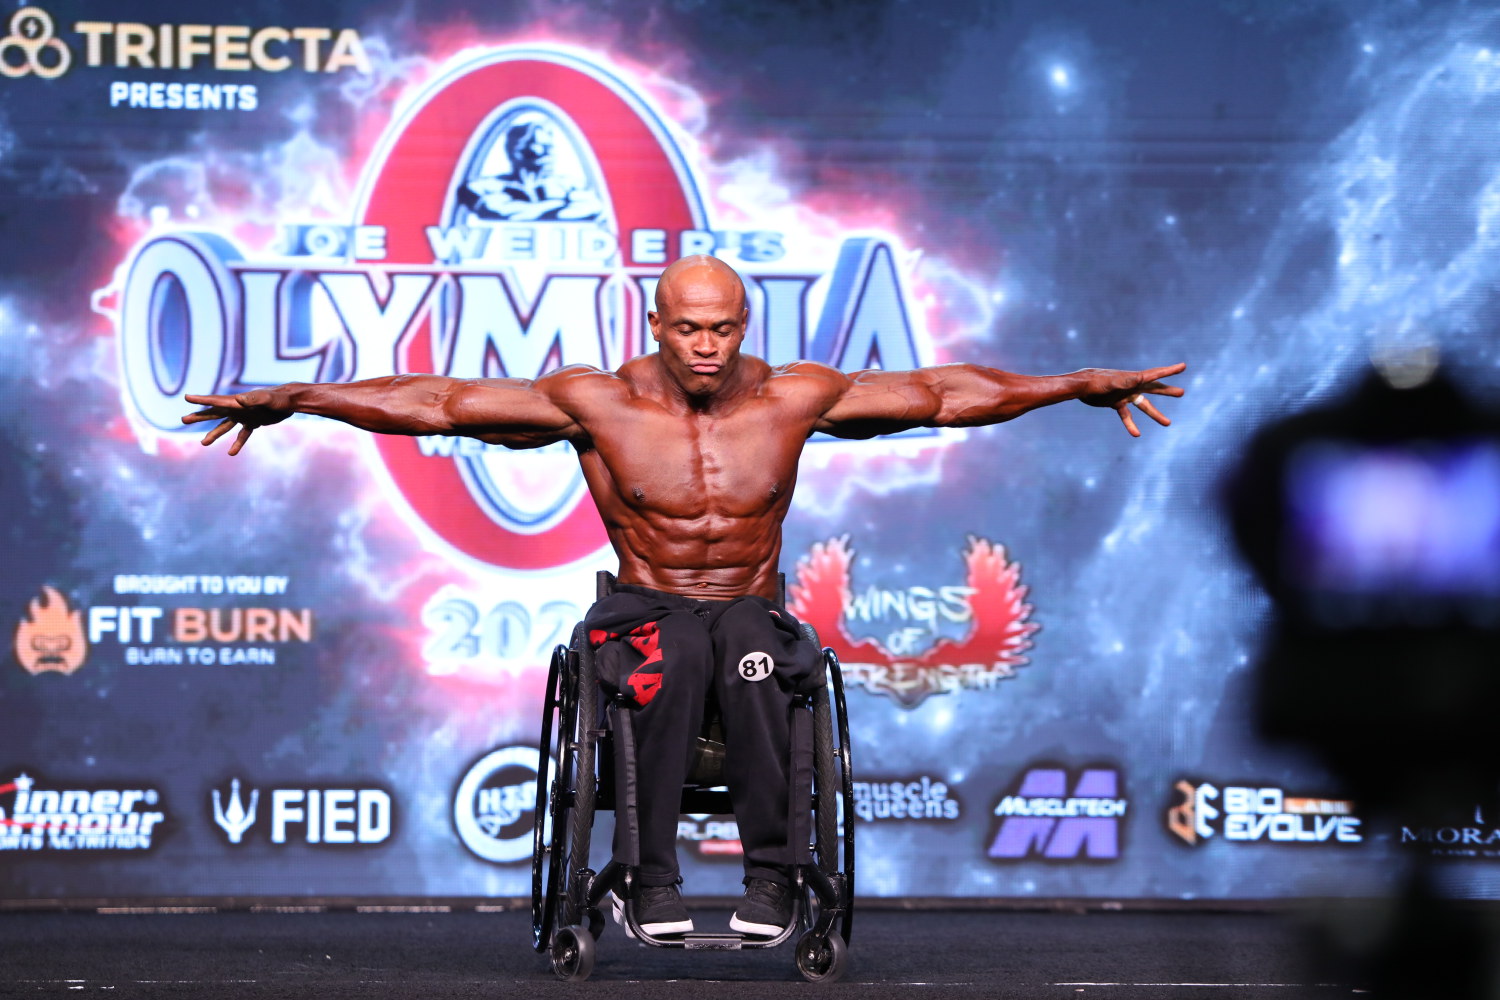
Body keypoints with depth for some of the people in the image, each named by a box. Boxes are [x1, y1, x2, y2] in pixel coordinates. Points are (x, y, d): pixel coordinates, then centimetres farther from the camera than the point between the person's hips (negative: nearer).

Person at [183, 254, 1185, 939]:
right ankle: (653, 875, -31)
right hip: (647, 613, -1)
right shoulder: (601, 402, -6)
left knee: (752, 653, -36)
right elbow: (432, 401, -6)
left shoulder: (792, 398, -2)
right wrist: (287, 401, -10)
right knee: (674, 654, -37)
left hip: (756, 612, 1)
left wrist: (1082, 385, 4)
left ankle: (770, 874, -32)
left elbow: (950, 393, 4)